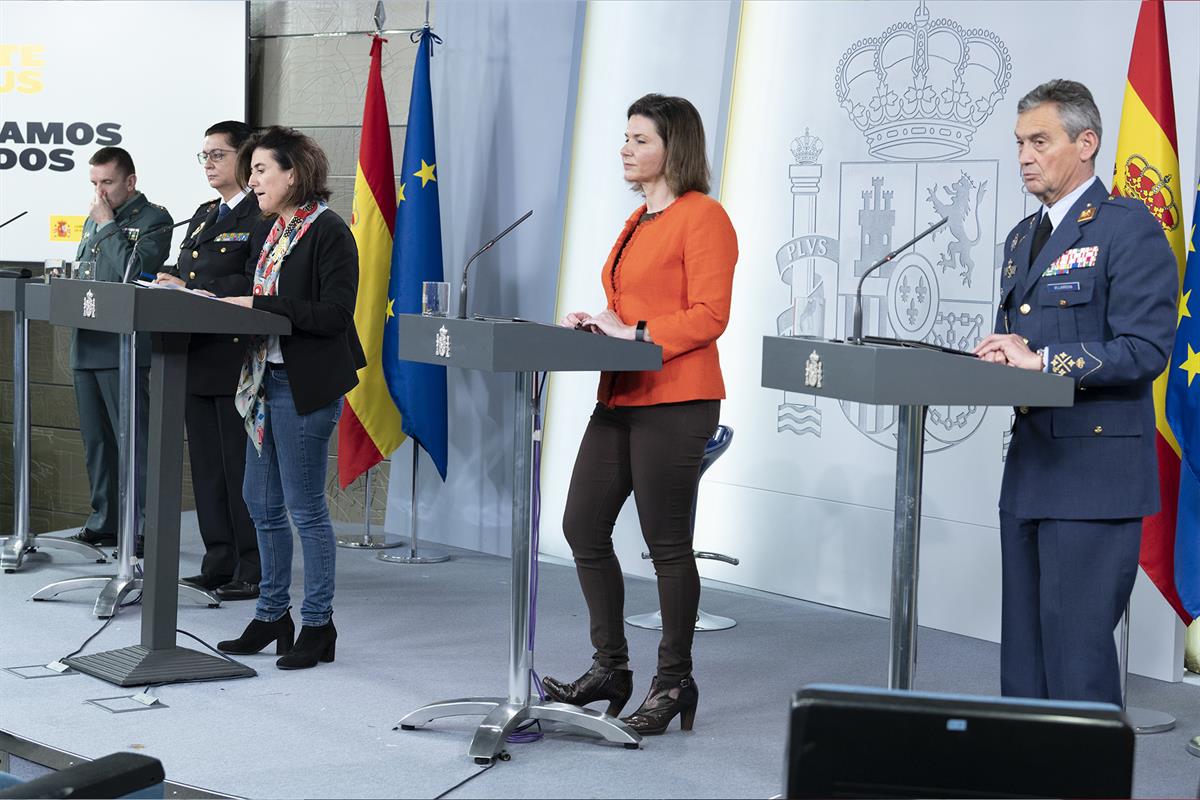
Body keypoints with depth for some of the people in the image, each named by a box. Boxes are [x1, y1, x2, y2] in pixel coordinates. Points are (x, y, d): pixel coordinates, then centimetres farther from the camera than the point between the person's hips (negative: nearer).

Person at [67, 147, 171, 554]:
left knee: (135, 440, -7)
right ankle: (104, 521, 21)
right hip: (87, 345, 8)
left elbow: (136, 271, -18)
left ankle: (147, 528, -4)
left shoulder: (154, 219, -4)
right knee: (96, 440, 12)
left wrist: (107, 224, -11)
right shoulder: (93, 221, 19)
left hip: (124, 348, -8)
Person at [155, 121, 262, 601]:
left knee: (241, 469, -4)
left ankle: (252, 573, 3)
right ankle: (218, 566, 19)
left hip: (238, 358, -9)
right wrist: (171, 285, -2)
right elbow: (187, 277, 20)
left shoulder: (262, 216, -9)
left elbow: (255, 286, -19)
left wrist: (190, 290, -19)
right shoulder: (203, 216, 20)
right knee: (207, 467, 12)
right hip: (198, 357, 9)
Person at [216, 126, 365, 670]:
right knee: (262, 503, 13)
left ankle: (317, 624, 10)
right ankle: (272, 615, 26)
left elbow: (334, 314, -19)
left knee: (305, 508, -2)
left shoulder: (329, 233, -12)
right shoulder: (270, 233, 14)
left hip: (307, 385, -9)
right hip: (267, 378, 9)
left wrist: (258, 307, -20)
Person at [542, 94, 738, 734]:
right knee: (583, 526, 9)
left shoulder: (703, 218, -9)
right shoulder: (638, 222, 19)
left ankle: (674, 683, 12)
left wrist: (635, 333, -20)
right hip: (619, 397, 10)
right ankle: (610, 669, 21)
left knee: (667, 543, -2)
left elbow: (708, 316, -17)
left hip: (674, 402, -9)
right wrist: (598, 323, 8)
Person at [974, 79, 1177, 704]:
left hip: (1093, 471, -8)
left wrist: (1042, 361, -22)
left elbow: (1145, 349, -17)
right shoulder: (1023, 236, 18)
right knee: (1023, 647, 12)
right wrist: (998, 360, 0)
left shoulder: (1129, 228, -9)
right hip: (1029, 467, 9)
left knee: (1076, 647, -7)